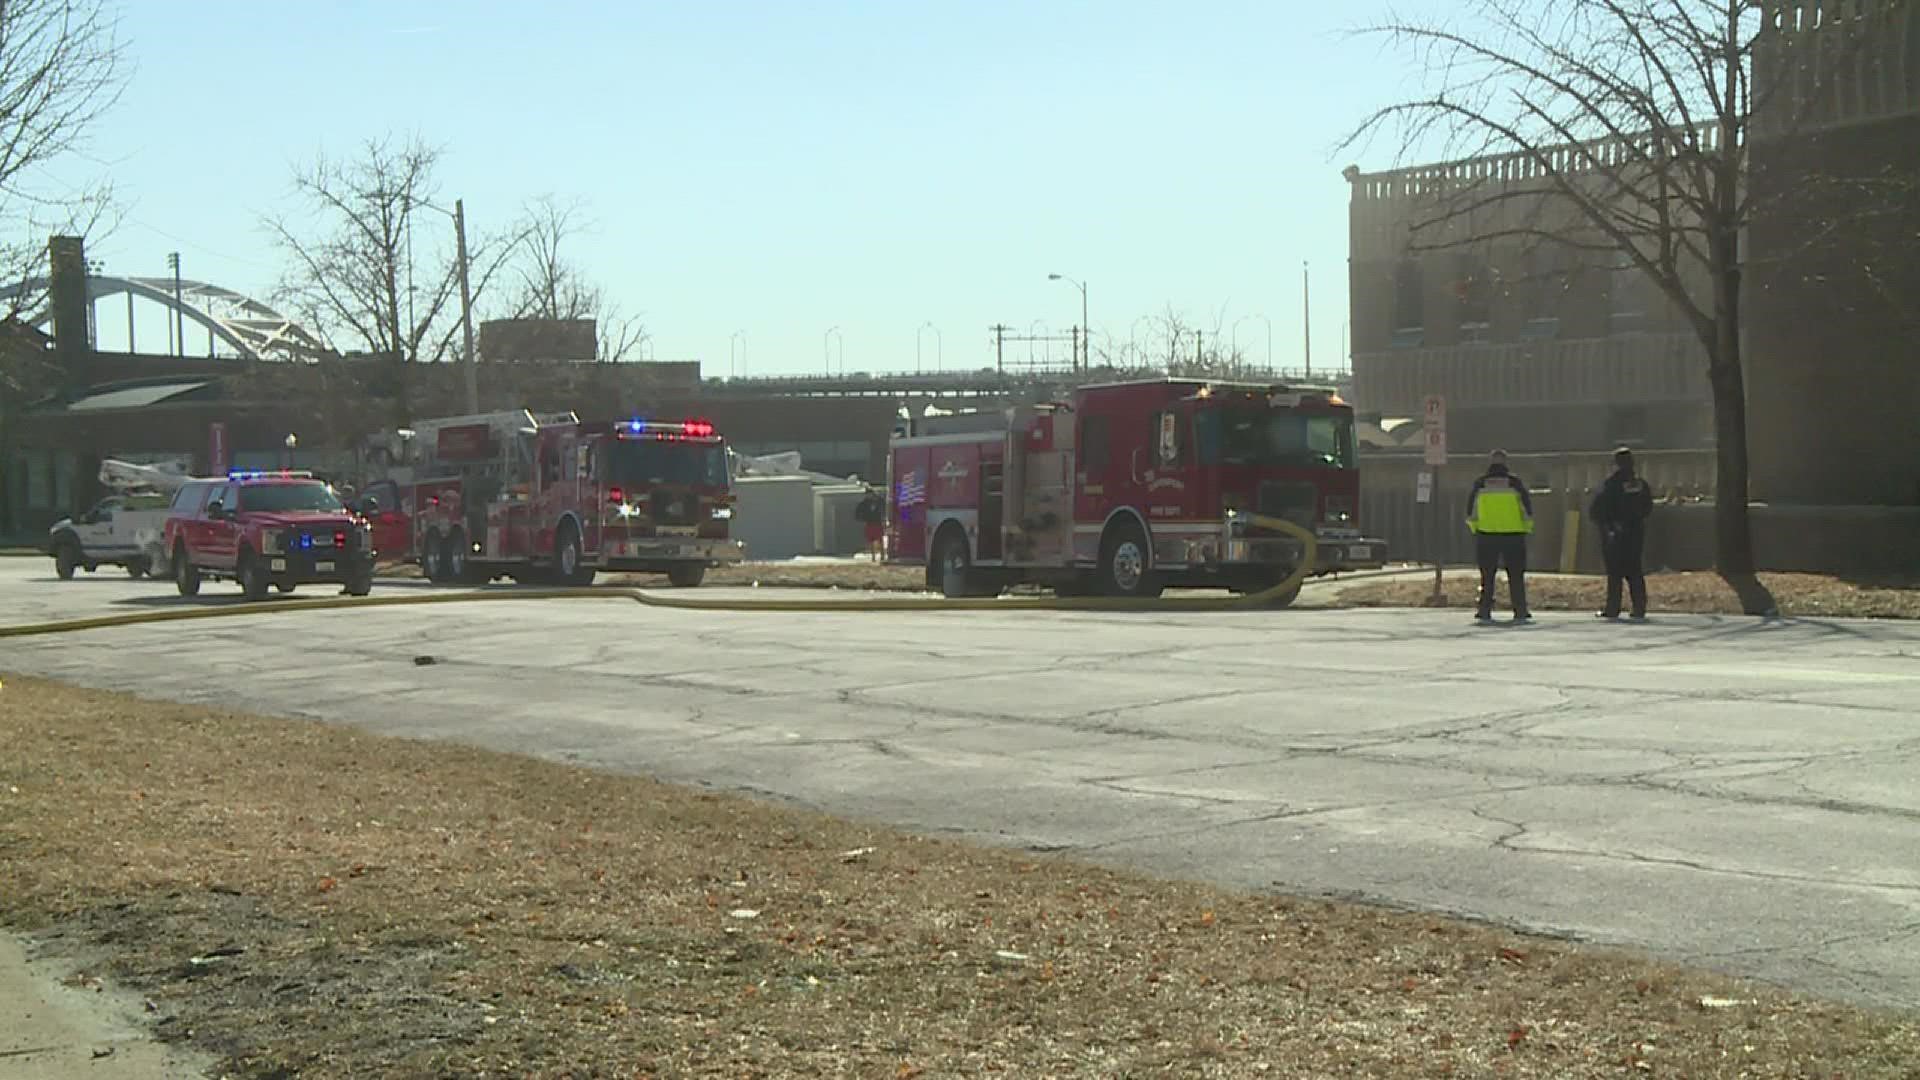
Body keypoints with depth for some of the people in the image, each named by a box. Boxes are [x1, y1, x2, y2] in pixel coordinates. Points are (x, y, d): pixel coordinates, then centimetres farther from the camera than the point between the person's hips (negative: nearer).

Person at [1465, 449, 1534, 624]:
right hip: (1513, 535, -1)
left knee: (1487, 576, 7)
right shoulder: (1514, 482, -1)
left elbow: (1471, 509, 4)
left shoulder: (1480, 483, 3)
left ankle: (1484, 612, 2)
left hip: (1486, 534, 1)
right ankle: (1520, 612, 2)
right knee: (1516, 576, 6)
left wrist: (1474, 527, 16)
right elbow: (1527, 504, -1)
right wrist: (1527, 526, 11)